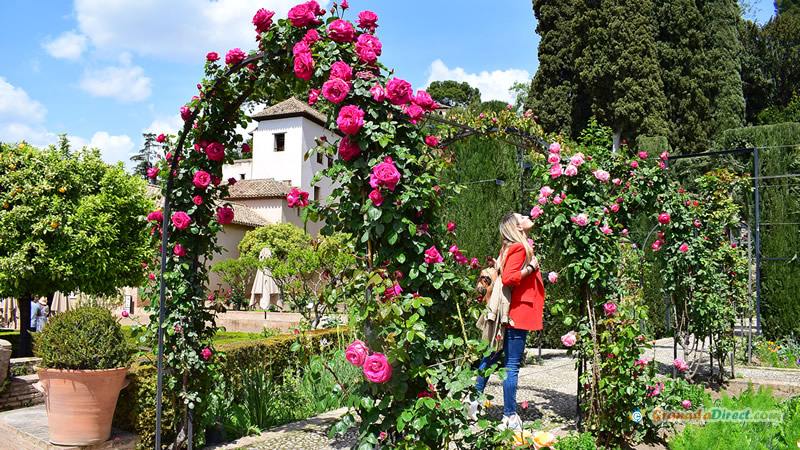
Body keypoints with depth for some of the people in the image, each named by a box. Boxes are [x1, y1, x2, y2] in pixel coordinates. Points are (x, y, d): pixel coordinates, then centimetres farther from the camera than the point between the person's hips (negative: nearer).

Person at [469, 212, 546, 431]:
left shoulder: (511, 248, 14)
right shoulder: (519, 248, -15)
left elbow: (503, 272, 22)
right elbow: (508, 278, -26)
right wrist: (531, 267, -16)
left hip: (510, 312, 10)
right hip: (517, 314, -10)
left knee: (491, 358, 16)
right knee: (512, 365, -3)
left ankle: (473, 401, 24)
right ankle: (510, 417, 4)